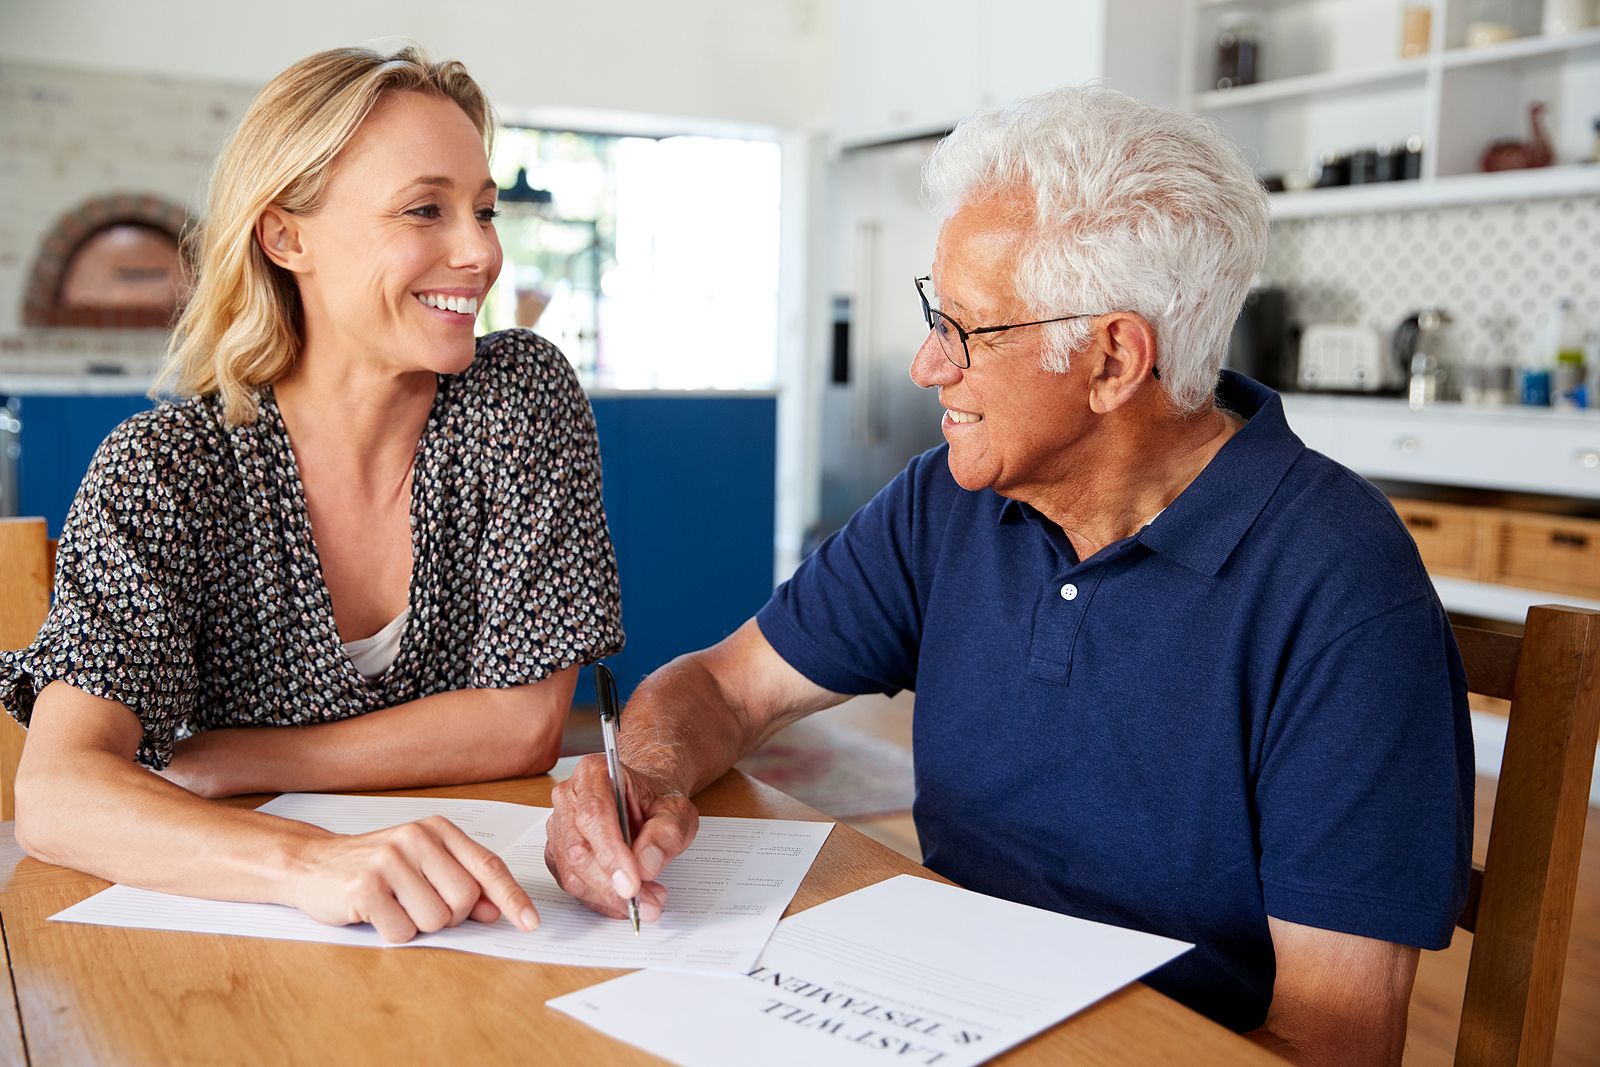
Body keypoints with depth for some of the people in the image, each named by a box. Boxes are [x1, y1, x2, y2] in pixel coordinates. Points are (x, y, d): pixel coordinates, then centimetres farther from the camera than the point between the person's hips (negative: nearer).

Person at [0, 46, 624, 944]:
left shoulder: (526, 400, -6)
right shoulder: (165, 472, -9)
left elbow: (526, 723, -9)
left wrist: (219, 762, -12)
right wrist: (311, 863, -39)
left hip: (483, 925, 2)